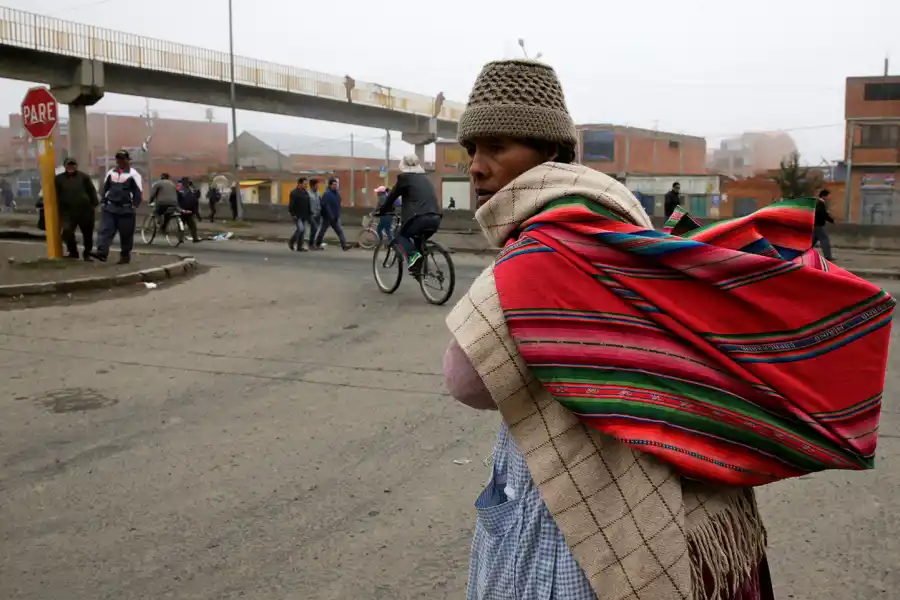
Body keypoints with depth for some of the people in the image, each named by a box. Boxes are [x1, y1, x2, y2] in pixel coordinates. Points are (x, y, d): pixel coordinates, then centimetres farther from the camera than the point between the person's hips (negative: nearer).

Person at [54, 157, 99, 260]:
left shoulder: (83, 176, 3)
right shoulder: (59, 178, 5)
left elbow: (92, 191, 4)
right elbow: (57, 196, 6)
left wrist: (95, 203, -3)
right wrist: (60, 211, 2)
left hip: (85, 210, 0)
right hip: (68, 212, 0)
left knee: (87, 233, 7)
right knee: (67, 232, -15)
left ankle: (87, 254, 24)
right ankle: (73, 251, 6)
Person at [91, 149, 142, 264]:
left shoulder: (133, 174, -3)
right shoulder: (111, 173, 13)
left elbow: (138, 192, -6)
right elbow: (105, 188, 21)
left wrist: (134, 206, -12)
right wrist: (104, 202, 12)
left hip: (126, 209, -4)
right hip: (110, 207, 4)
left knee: (126, 234, 2)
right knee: (105, 230, -9)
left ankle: (125, 256, 12)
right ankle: (102, 252, -19)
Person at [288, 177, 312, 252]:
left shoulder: (306, 192, 12)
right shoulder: (294, 193, -11)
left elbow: (308, 204, 18)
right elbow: (291, 204, -15)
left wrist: (308, 214, 13)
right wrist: (293, 214, -18)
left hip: (304, 216, 8)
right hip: (297, 215, -8)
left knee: (303, 230, 6)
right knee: (300, 229, -17)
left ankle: (299, 247, 12)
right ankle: (291, 242, 3)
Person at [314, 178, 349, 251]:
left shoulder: (337, 193, 8)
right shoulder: (327, 194, -16)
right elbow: (326, 206, -22)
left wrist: (338, 214, 13)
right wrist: (331, 216, -24)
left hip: (335, 217, 6)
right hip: (328, 217, -6)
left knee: (340, 231, -5)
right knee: (323, 230, 9)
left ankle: (344, 245, -13)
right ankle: (318, 244, 24)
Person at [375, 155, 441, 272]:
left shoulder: (405, 177, 5)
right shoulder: (426, 178, 24)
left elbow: (391, 196, 10)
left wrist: (379, 211, 23)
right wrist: (404, 211, 46)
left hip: (420, 217, -6)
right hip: (435, 218, 6)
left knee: (401, 235, 17)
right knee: (418, 239, 28)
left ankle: (413, 255, -9)